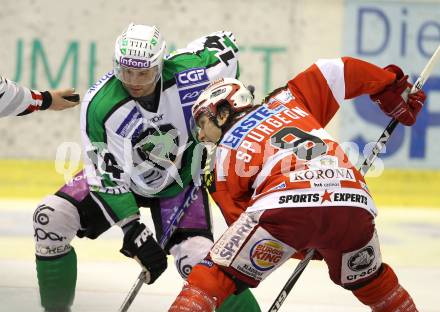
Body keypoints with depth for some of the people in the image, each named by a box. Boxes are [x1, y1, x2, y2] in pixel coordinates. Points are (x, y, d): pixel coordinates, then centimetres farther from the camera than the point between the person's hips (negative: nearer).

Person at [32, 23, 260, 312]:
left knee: (199, 261, -21)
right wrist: (133, 231, -28)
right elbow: (107, 177, -23)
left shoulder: (187, 75, -27)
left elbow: (225, 44, -5)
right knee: (51, 218, -18)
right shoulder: (99, 104, -28)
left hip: (180, 180, -1)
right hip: (120, 176, 1)